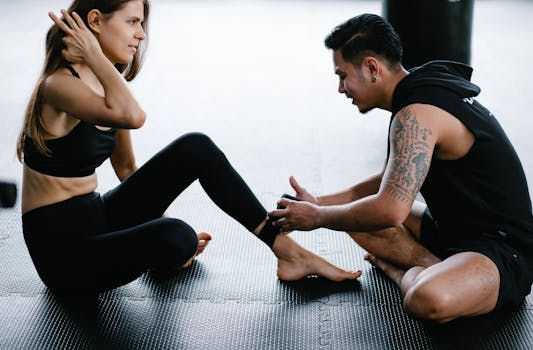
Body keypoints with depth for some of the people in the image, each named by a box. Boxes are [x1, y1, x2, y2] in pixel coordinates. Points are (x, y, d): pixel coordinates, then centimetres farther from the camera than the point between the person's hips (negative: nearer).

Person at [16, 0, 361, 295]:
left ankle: (288, 251, 0)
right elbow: (132, 116, -40)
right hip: (61, 249, -8)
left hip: (96, 219, 8)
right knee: (175, 237, -35)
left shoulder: (107, 82, 8)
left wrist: (163, 224, 14)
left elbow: (127, 168, 17)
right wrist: (94, 55, -25)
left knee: (196, 148, -4)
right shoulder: (59, 85, -19)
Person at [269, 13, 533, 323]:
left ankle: (407, 273, -7)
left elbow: (391, 210, -29)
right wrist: (319, 204, 9)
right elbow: (393, 183, 18)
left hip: (505, 250, -10)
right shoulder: (426, 92, 9)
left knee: (428, 301, -40)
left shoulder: (417, 114, -23)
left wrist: (317, 217, -12)